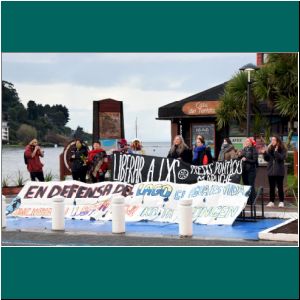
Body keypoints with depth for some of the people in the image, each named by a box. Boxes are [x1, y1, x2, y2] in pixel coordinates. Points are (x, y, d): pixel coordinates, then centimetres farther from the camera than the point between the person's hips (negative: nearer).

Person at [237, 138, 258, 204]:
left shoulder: (253, 150, -6)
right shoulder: (244, 149, 11)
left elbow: (255, 160, -12)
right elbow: (239, 158, 16)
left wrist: (246, 160, -17)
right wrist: (239, 155, -4)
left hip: (251, 170, -6)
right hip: (244, 169, 6)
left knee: (251, 185, -6)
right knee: (245, 185, 9)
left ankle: (252, 201, -3)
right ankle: (246, 200, 15)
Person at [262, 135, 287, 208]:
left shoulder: (282, 149, -5)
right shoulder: (270, 149, 7)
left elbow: (282, 158, -18)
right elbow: (267, 159, 8)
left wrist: (276, 151, -23)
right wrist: (265, 153, -8)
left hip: (279, 171, -4)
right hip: (271, 171, 4)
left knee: (280, 187, 0)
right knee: (271, 187, 7)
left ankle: (281, 202, 6)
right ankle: (271, 201, 12)